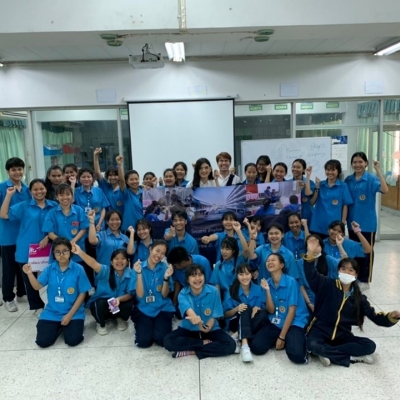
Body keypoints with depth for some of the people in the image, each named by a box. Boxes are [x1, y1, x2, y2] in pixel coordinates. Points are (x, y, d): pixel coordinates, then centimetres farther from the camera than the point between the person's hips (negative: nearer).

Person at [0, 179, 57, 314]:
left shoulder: (54, 206, 2)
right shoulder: (23, 206, 1)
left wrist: (48, 238, -12)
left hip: (47, 249, 0)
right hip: (27, 250, 0)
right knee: (29, 280, 9)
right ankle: (38, 306, 26)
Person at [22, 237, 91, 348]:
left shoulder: (78, 269, -11)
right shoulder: (49, 269, -1)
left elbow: (82, 293, -8)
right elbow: (37, 287, -4)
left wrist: (70, 314, -12)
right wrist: (30, 273, -21)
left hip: (73, 313, -3)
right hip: (51, 313, 3)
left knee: (72, 340, -19)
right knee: (42, 341, -10)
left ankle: (68, 325, 15)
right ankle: (58, 327, 21)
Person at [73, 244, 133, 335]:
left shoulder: (130, 274, -15)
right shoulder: (105, 271, -20)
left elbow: (130, 294, -13)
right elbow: (94, 264, -40)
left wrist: (119, 299, -35)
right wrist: (80, 253, -59)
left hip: (119, 305, 2)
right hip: (100, 304, -1)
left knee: (128, 306, -29)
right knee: (101, 302, -34)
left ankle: (121, 319, 10)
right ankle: (101, 324, 0)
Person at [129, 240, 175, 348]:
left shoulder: (165, 268, -3)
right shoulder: (138, 267, -6)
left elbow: (164, 295, -5)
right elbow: (139, 295, -12)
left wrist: (166, 278, -22)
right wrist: (139, 273, -24)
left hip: (162, 309, 1)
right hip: (144, 309, 0)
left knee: (162, 340, -18)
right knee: (143, 342, -16)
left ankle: (158, 325, 15)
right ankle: (140, 325, 16)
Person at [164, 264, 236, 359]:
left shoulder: (213, 291, -12)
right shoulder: (183, 294, -15)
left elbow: (214, 316, -9)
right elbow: (189, 310, -38)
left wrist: (207, 327, -31)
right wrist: (195, 318, -62)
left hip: (210, 329, 0)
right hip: (188, 329, 0)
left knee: (230, 345, -26)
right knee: (168, 341, -27)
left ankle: (191, 351, -20)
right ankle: (204, 343, -16)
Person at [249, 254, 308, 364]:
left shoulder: (291, 282, -12)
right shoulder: (267, 282, 2)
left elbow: (291, 311, -12)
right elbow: (271, 310, -1)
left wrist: (282, 337, -12)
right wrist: (267, 290, -15)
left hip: (294, 323, -4)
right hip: (274, 323, 4)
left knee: (296, 355, -28)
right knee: (256, 347, -17)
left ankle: (290, 340, 5)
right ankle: (276, 340, 9)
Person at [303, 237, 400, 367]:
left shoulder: (359, 298, 2)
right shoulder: (327, 285, -7)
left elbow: (376, 317, -2)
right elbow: (311, 275, -24)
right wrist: (310, 254, -43)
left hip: (342, 335, 3)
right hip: (320, 330, -3)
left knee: (370, 346, -19)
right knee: (313, 346, -35)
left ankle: (329, 353, -18)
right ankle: (354, 357, -20)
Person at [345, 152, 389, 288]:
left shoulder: (371, 179, -10)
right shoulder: (348, 180, 3)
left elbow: (385, 190, -29)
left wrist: (378, 170, -31)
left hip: (367, 222, -4)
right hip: (352, 221, 4)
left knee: (366, 251, 6)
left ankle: (365, 280, 19)